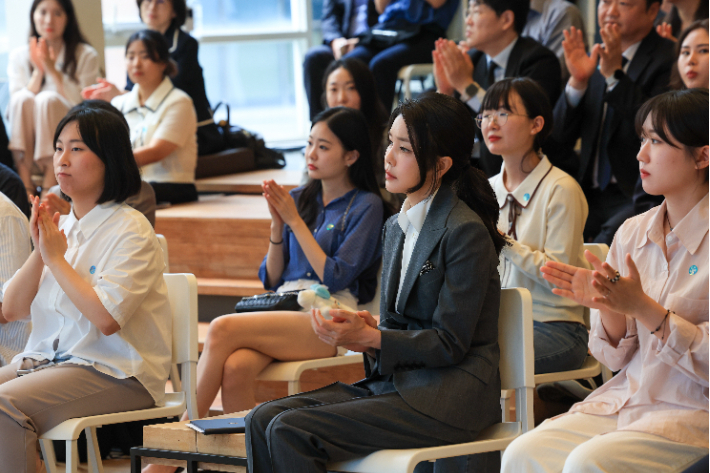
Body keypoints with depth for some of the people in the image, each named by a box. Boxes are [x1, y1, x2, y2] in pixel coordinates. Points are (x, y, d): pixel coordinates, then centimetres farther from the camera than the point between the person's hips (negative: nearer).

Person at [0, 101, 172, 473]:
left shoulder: (130, 230, -7)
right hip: (46, 358, 8)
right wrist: (39, 252, -4)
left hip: (114, 370, -8)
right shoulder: (60, 227, 15)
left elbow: (107, 318, -21)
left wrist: (56, 258, -12)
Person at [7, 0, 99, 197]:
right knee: (23, 98, -27)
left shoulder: (86, 56, 2)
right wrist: (38, 72, -17)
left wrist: (51, 68, -16)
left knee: (48, 99, -29)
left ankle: (50, 186, -35)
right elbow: (19, 105, -3)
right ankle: (25, 183, -31)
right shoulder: (18, 56, 8)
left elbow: (81, 104, -9)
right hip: (26, 138, 2)